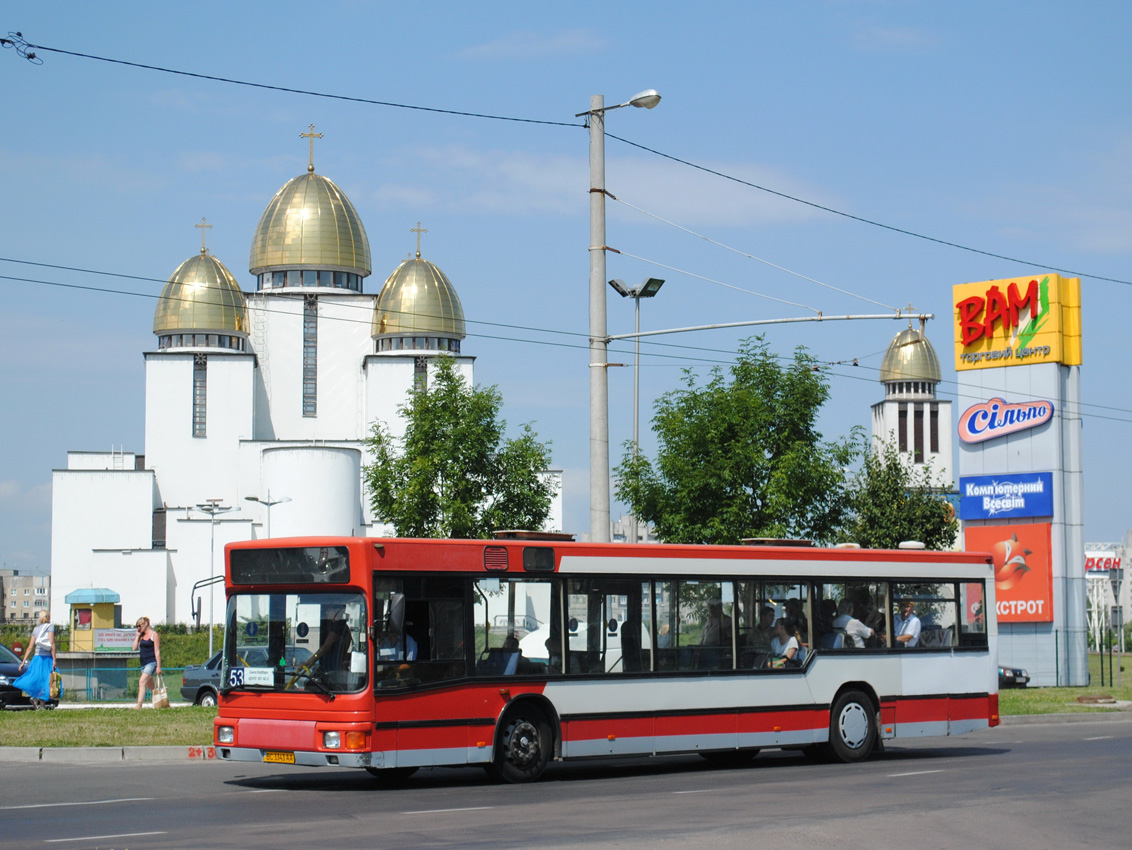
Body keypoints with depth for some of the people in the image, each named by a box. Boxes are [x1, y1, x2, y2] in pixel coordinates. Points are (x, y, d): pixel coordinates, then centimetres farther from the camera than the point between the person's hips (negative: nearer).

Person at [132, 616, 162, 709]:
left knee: (142, 682, -21)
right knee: (150, 685, 14)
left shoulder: (154, 635, -6)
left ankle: (139, 704, -29)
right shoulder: (142, 636, 15)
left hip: (151, 663, -9)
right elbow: (135, 648, 7)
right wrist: (137, 635, 5)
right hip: (144, 663, 9)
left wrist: (158, 666, -15)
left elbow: (157, 651, -10)